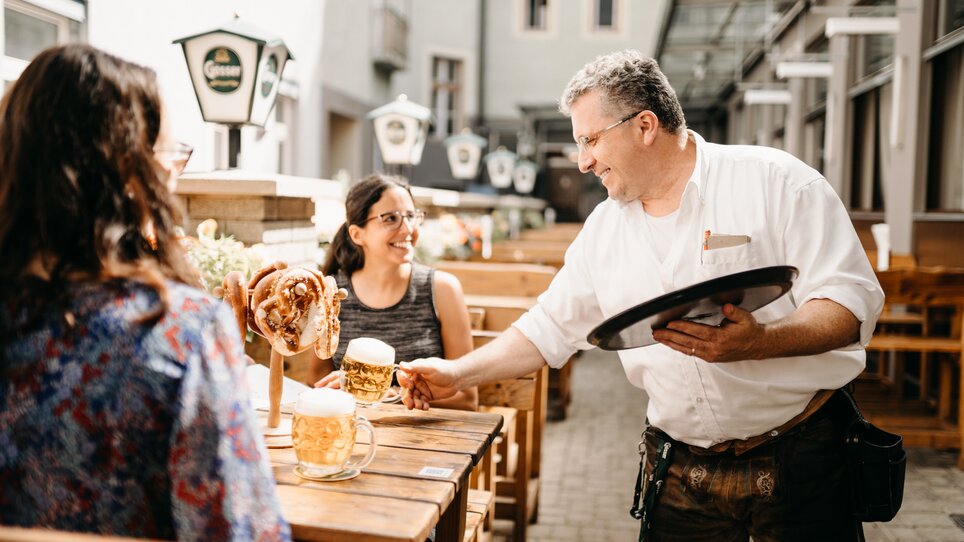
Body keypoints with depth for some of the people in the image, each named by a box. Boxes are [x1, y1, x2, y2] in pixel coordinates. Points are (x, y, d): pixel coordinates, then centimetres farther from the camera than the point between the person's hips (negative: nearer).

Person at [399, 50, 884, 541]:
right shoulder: (603, 229, 8)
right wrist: (457, 374, 9)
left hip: (797, 463, -3)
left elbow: (851, 302, -14)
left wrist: (758, 342, -31)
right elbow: (550, 327, 14)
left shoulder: (776, 181, -9)